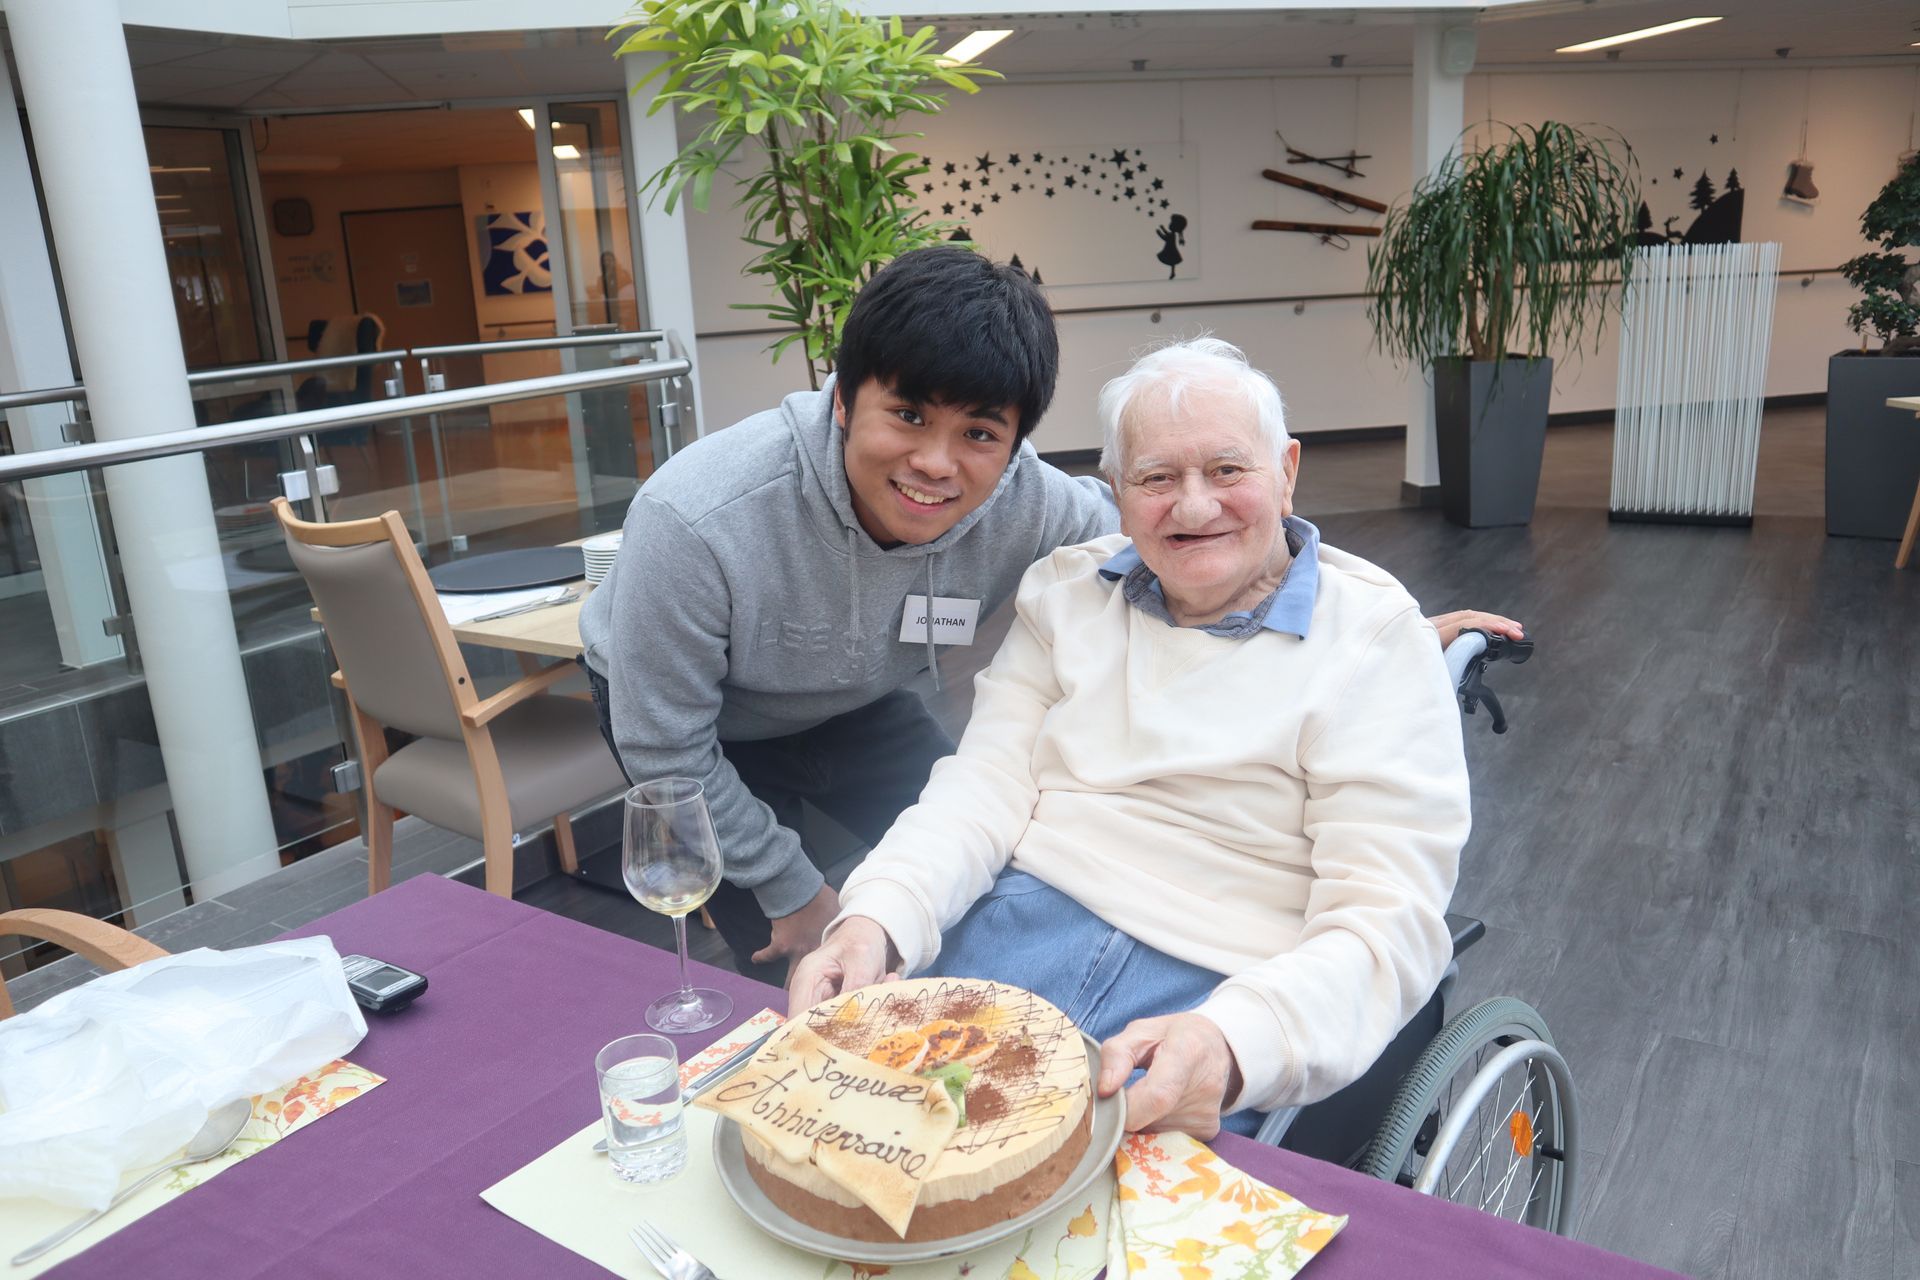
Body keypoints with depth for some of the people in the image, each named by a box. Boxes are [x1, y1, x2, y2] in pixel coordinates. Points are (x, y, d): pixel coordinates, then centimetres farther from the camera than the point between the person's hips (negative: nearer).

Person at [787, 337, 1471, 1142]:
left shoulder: (1377, 639, -3)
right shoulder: (1067, 588, 11)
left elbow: (1388, 917, -10)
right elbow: (986, 783, 4)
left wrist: (1232, 1044, -29)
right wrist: (878, 918, -17)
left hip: (1223, 995, -3)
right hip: (1014, 926, 3)